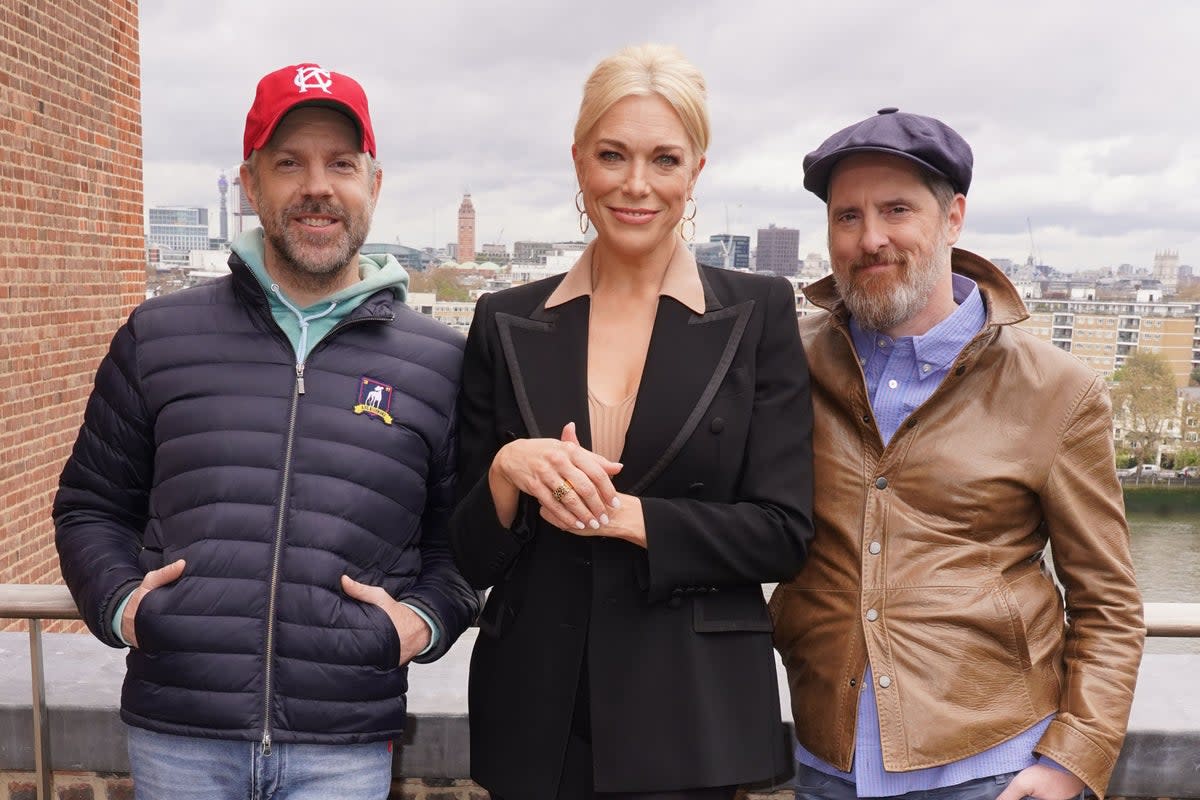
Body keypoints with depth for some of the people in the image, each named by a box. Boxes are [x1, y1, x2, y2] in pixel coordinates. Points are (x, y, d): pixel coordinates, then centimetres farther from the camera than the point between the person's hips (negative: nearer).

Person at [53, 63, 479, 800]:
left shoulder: (439, 360, 3)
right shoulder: (159, 337, 5)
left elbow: (462, 537, 10)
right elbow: (92, 504, 14)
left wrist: (427, 618, -6)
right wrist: (118, 601, -3)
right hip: (177, 733, 1)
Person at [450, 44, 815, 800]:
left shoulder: (759, 313, -2)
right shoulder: (507, 323, 2)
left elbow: (783, 533, -7)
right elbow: (470, 553, 3)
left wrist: (625, 514, -17)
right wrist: (509, 471, -16)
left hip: (692, 714, -1)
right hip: (536, 711, 2)